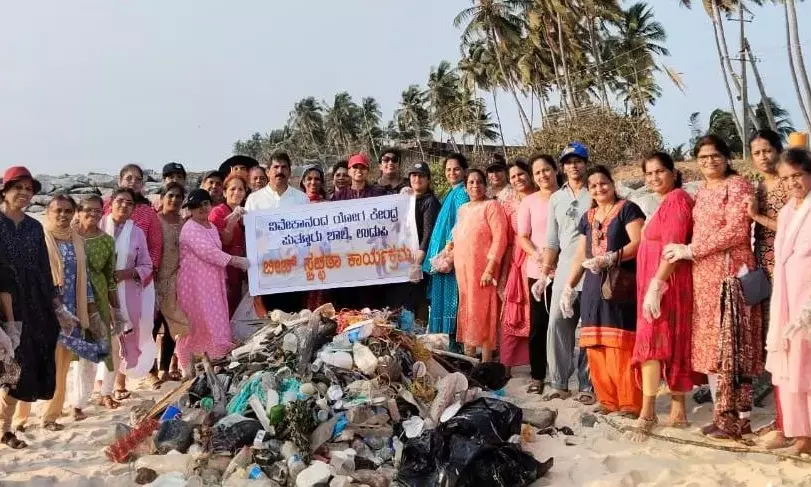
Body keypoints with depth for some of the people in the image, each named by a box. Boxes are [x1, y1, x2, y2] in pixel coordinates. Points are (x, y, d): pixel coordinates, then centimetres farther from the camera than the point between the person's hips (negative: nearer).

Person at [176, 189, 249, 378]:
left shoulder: (212, 227, 14)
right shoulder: (190, 229, -13)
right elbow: (207, 251, -23)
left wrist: (223, 278, 20)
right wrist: (235, 260, -25)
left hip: (212, 282, 8)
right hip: (194, 283, -8)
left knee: (211, 322, 8)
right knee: (193, 323, -3)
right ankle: (187, 366, 4)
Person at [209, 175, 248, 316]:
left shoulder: (244, 214, 16)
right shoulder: (217, 212, -6)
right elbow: (223, 241, -15)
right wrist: (232, 221, -26)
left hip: (240, 269, 7)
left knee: (237, 310, 9)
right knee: (225, 312, -11)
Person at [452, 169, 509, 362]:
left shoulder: (491, 205, -5)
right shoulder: (463, 209, 17)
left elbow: (499, 238, -13)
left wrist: (490, 268, -19)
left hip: (482, 270, -7)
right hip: (463, 269, 7)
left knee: (482, 313, -6)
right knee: (466, 313, 11)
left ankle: (486, 364, -2)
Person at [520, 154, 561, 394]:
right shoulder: (529, 202, 9)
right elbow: (522, 237, 7)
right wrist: (537, 255, -12)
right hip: (537, 271, 2)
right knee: (538, 325, 4)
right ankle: (537, 376, 13)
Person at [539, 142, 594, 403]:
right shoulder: (556, 198, 16)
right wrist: (544, 272, 11)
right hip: (564, 272, 4)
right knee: (557, 326, 0)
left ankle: (586, 386, 5)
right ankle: (559, 384, 8)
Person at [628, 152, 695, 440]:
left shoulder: (676, 199, -11)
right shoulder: (668, 202, 18)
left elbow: (673, 248, -20)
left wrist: (655, 287, -25)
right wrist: (654, 287, 12)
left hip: (665, 282, -10)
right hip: (659, 283, 10)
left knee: (651, 342, -12)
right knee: (672, 345, 9)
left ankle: (648, 412, -13)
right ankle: (678, 411, 14)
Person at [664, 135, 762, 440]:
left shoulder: (737, 186, -5)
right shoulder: (702, 191, 18)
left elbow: (737, 231, -15)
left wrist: (691, 250, -13)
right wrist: (688, 252, 3)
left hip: (729, 273, -8)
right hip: (703, 275, 8)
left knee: (730, 345, -7)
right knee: (711, 344, 7)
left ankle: (739, 417, -1)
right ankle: (723, 414, 13)